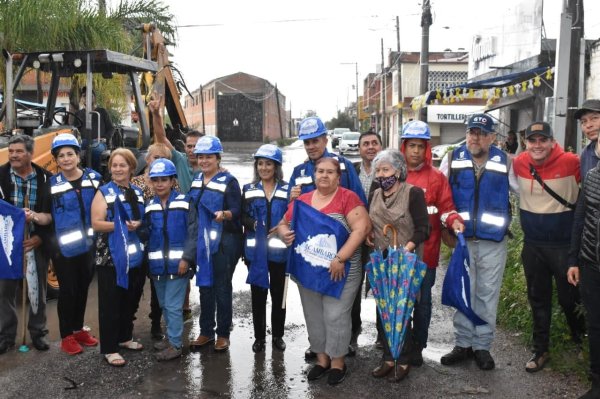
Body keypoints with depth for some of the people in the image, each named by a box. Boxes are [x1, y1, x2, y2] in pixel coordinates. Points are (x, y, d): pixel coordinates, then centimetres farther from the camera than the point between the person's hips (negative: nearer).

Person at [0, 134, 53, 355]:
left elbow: (53, 214, 0)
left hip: (37, 243, 0)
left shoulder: (45, 178, -3)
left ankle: (38, 333, 24)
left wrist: (40, 238, -9)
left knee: (38, 289, 10)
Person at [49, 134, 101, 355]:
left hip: (89, 245, 3)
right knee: (68, 290, 4)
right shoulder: (52, 184, -4)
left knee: (83, 288, 14)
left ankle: (79, 329, 30)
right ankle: (66, 336, 18)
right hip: (65, 248, -3)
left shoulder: (94, 178, 1)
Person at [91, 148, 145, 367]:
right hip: (111, 257, -5)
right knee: (110, 303, -1)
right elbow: (96, 224, -11)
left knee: (131, 300, 15)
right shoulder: (104, 192, -3)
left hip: (135, 256, 6)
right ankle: (109, 349, 8)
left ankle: (125, 337, 32)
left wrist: (139, 224, 1)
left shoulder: (138, 192, 12)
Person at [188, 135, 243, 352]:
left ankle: (223, 334, 15)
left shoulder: (229, 181, -7)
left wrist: (225, 214, -32)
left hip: (224, 242, -6)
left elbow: (237, 210, -12)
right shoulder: (195, 180, 11)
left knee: (222, 287, 2)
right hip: (201, 240, 6)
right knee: (204, 286, 13)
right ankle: (206, 331, 25)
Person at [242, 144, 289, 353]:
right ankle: (259, 336, 21)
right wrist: (256, 225, -18)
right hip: (255, 250, 1)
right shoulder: (248, 189, 8)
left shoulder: (287, 189, 1)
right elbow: (243, 217, 0)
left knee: (278, 293, 10)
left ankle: (278, 335, 25)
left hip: (279, 250, -1)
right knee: (258, 293, 8)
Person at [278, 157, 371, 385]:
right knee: (313, 316, 14)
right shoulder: (301, 200, 7)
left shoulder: (348, 198, -9)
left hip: (340, 271, -5)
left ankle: (338, 361, 20)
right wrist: (284, 233, -9)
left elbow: (362, 228, -18)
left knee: (335, 316, 1)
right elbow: (283, 224, 16)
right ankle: (322, 358, 31)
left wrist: (340, 258, -23)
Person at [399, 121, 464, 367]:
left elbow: (445, 208, -1)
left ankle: (417, 347, 25)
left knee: (422, 300, 9)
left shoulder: (436, 177, 0)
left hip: (425, 252, -1)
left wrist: (454, 220, -21)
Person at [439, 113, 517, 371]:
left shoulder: (504, 162, -1)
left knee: (487, 294, 9)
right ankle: (463, 344, 23)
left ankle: (482, 345, 22)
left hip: (493, 241, 0)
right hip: (461, 239, 1)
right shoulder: (453, 159, 0)